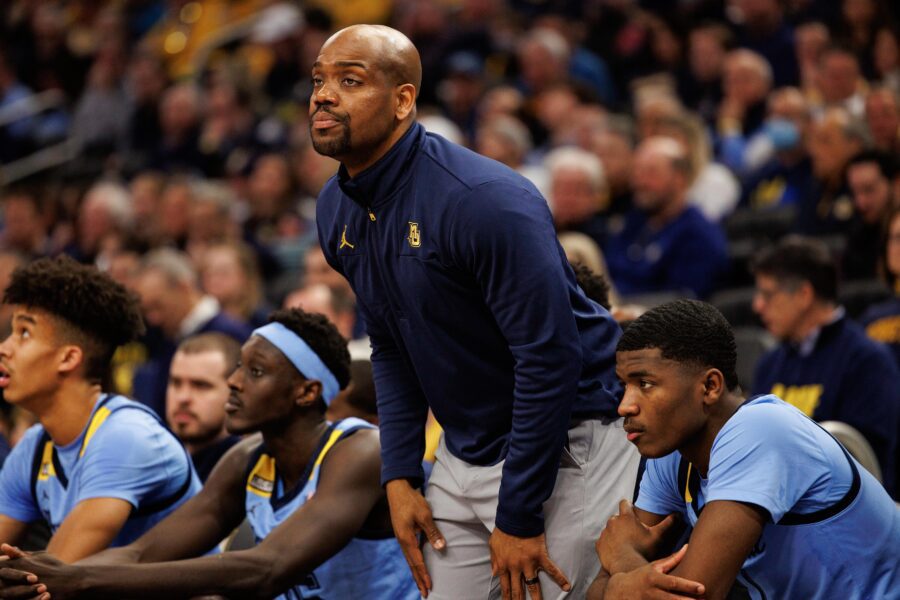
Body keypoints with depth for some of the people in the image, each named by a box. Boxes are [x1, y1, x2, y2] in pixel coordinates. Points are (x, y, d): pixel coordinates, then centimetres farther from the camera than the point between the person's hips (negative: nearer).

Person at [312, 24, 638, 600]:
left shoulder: (485, 200, -24)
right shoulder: (338, 209, 2)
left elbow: (549, 356, -24)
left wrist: (519, 519, -22)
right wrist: (400, 476, 5)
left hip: (568, 445, -8)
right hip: (466, 457, 8)